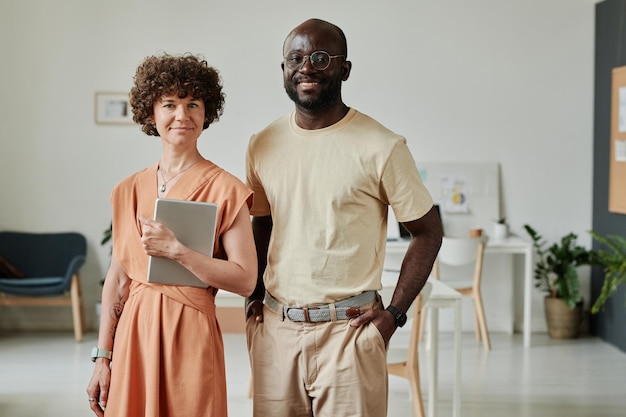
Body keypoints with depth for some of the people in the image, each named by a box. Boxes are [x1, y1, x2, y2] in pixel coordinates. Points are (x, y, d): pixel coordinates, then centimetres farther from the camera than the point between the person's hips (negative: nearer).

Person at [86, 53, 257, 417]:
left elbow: (245, 280, -11)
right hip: (133, 334, 4)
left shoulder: (225, 189, -6)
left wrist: (176, 250, -18)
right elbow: (117, 278, 9)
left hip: (190, 333, -4)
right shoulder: (130, 191, 7)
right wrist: (103, 358, 7)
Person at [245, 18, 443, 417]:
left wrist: (394, 313, -8)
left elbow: (427, 232, -1)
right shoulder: (263, 145, 7)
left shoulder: (380, 146, -7)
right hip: (274, 327, 4)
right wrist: (254, 296, 8)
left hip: (348, 328, -4)